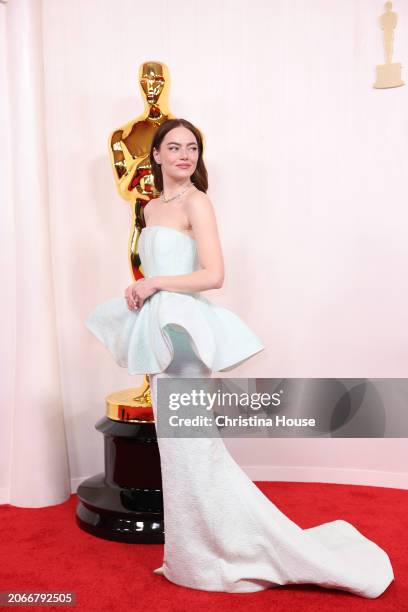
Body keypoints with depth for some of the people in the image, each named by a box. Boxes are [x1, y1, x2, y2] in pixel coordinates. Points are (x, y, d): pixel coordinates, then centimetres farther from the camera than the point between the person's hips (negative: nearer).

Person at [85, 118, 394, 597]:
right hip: (159, 334, 8)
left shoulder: (196, 202, -7)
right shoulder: (152, 208, 16)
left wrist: (154, 284, -14)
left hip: (181, 333, -8)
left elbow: (213, 274, -17)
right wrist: (139, 291, 6)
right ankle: (196, 553, 27)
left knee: (191, 445, -5)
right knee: (179, 447, 13)